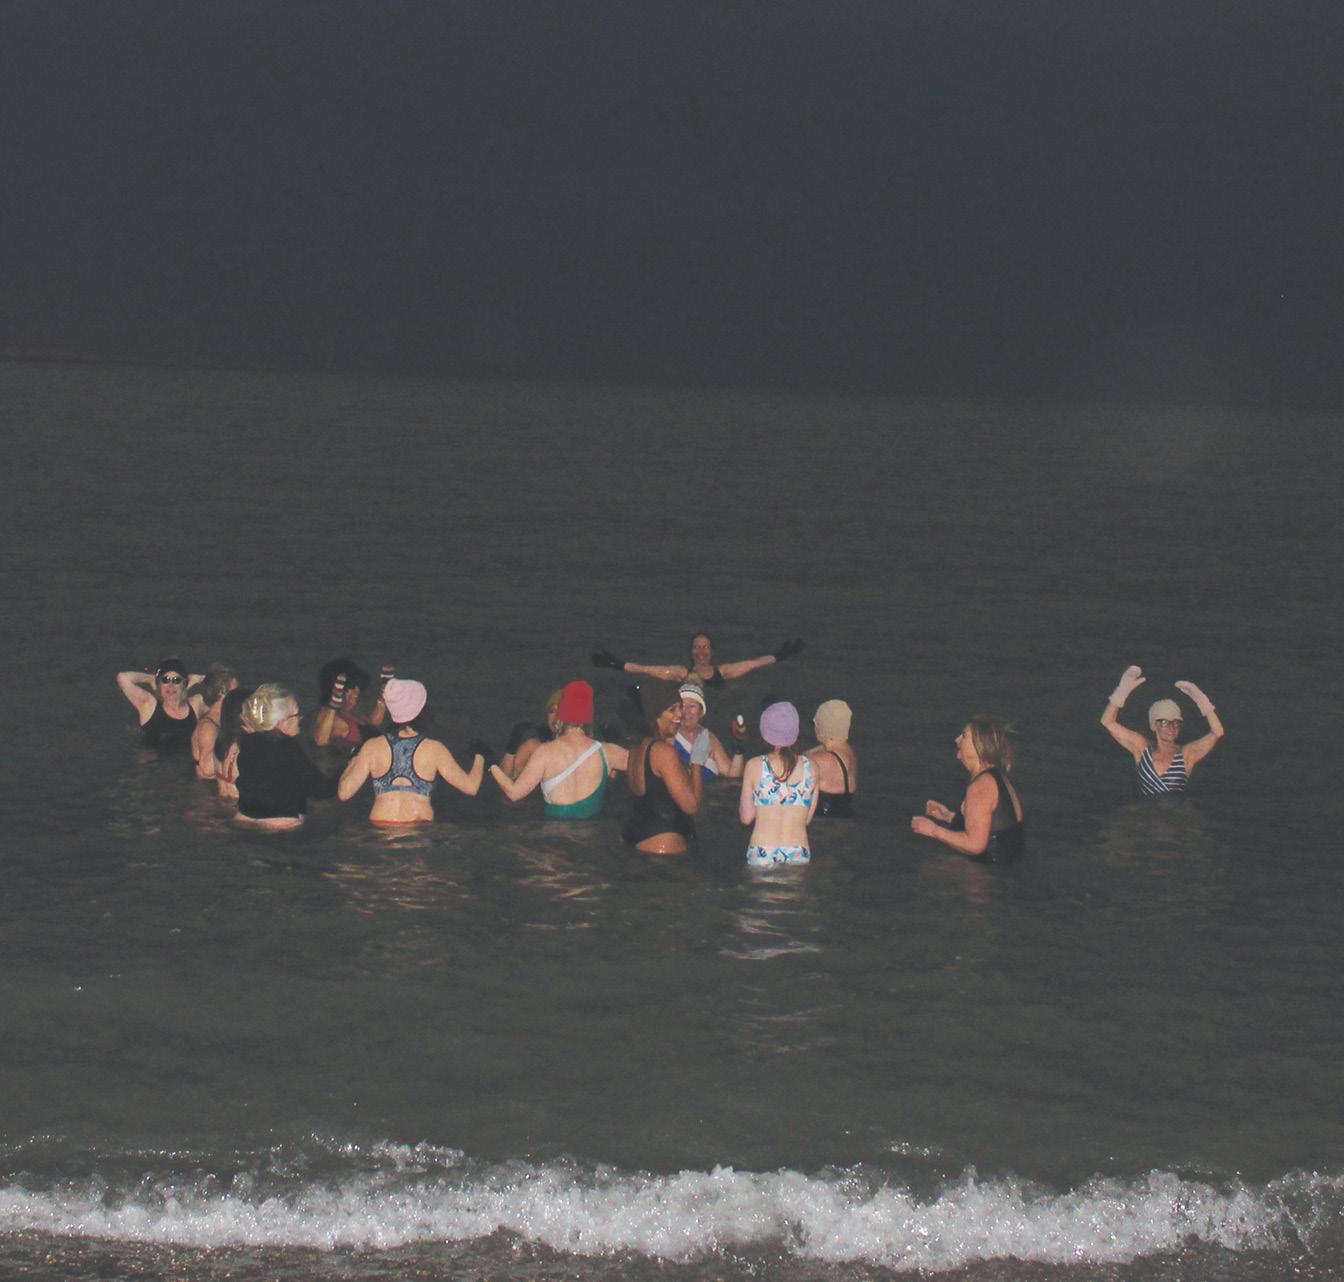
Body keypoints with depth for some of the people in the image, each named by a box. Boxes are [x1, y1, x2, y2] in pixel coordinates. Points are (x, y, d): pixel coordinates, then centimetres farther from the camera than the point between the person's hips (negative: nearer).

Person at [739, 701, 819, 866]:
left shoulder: (754, 766, -2)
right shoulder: (810, 768, 2)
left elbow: (746, 817, 5)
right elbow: (808, 818, 9)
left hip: (762, 854, -1)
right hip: (798, 855, 1)